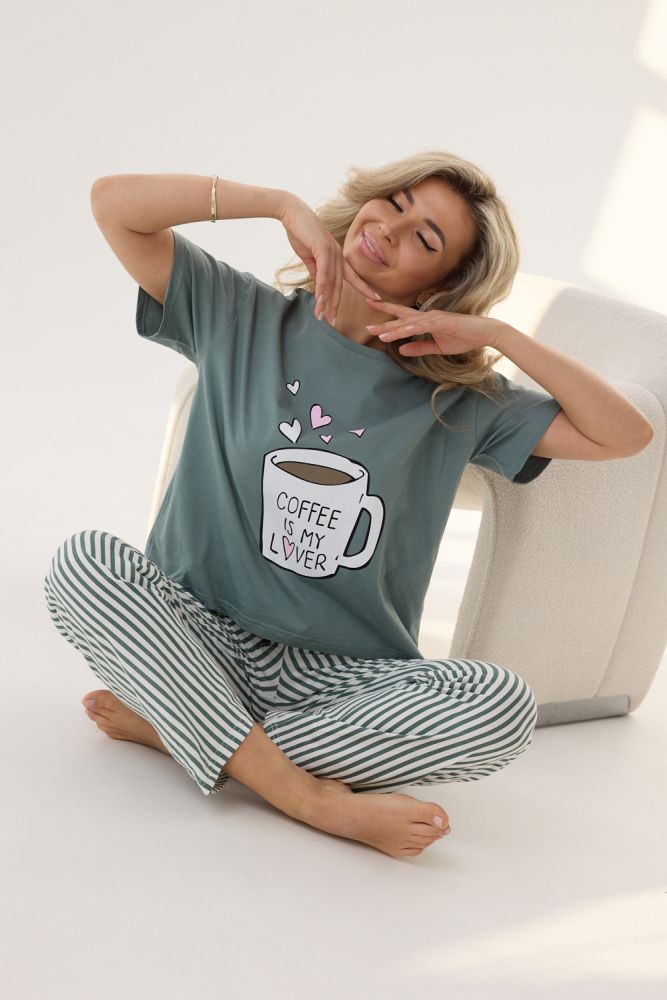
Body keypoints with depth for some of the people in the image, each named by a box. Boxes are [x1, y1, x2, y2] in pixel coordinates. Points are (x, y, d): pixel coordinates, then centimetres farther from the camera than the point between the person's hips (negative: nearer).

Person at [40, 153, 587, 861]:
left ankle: (171, 727, -20)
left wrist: (496, 334, -4)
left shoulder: (458, 401, 6)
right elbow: (113, 201, -4)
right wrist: (284, 204, -7)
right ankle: (303, 794, -30)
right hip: (202, 637, 0)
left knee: (503, 705, -28)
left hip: (341, 676, 1)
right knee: (85, 560, -30)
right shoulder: (243, 316, 5)